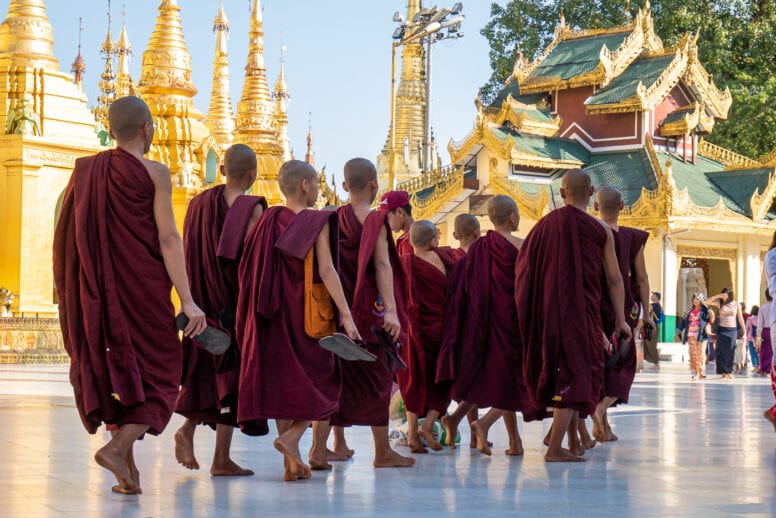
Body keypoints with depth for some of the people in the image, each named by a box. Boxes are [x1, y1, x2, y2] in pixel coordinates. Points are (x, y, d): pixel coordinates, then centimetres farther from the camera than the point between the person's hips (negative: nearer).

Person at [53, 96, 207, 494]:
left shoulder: (86, 171, 5)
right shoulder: (154, 173, -7)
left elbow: (69, 237, 7)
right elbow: (168, 239, -14)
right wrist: (187, 300, -15)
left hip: (98, 293, 5)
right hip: (144, 291, -5)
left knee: (114, 374, 14)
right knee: (157, 381, 5)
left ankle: (129, 471, 11)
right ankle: (117, 447, -17)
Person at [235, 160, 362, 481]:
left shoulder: (269, 219, 6)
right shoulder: (317, 222, -7)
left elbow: (248, 267, 5)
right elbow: (326, 271, -15)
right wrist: (346, 315, -17)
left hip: (273, 314, 5)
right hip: (307, 312, -5)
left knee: (282, 380, 8)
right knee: (320, 379, 7)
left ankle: (292, 462, 7)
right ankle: (291, 436, -15)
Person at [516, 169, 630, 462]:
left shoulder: (544, 225, 3)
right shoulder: (600, 230, -3)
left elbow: (525, 271, 4)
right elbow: (614, 278, -2)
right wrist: (620, 319, 4)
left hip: (547, 311, 4)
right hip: (581, 311, -4)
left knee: (557, 368, 17)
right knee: (575, 371, 0)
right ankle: (555, 448, -7)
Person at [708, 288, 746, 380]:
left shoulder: (736, 305, 2)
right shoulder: (720, 303, 2)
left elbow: (740, 319, 5)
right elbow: (708, 301, -7)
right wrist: (718, 296, -16)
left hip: (732, 330, 0)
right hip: (722, 330, 0)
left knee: (730, 352, 1)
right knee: (722, 351, -3)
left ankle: (729, 372, 7)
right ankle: (724, 372, 1)